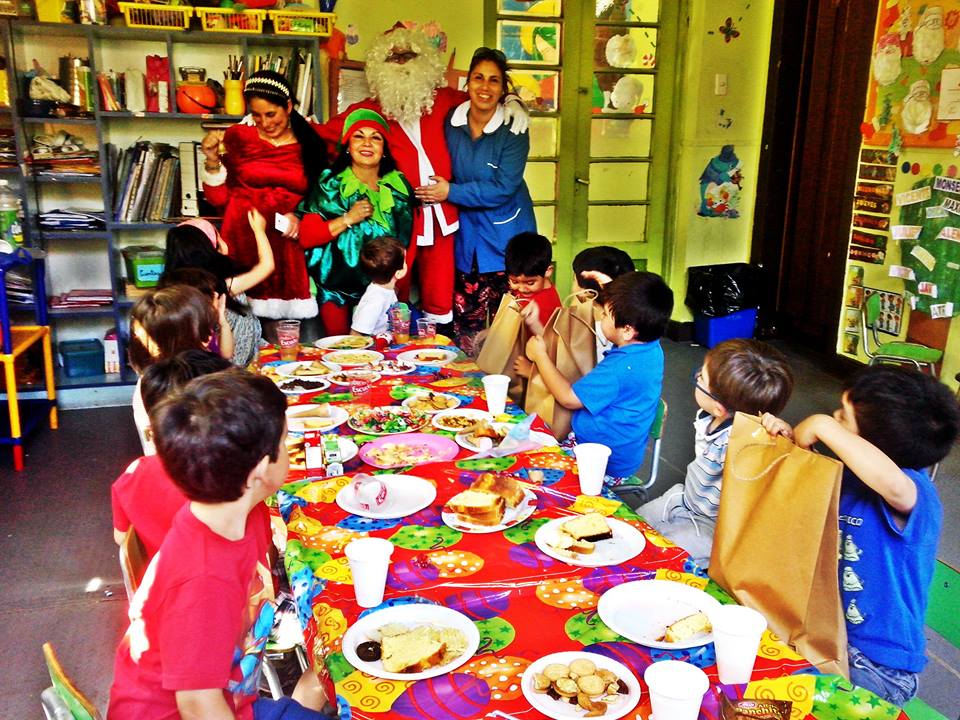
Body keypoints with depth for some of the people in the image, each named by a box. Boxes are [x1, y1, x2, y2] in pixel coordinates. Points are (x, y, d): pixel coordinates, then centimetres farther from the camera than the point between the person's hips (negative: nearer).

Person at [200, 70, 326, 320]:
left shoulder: (311, 144, 9)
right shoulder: (237, 137, 8)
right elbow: (219, 198, 6)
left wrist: (300, 218, -6)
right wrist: (212, 160, -8)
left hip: (288, 249, 0)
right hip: (244, 244, 0)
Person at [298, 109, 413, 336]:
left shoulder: (398, 186, 2)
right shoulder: (329, 184, -3)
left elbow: (406, 241, 9)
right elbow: (306, 237, -10)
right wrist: (348, 219, -18)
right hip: (335, 291, -1)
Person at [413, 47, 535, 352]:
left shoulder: (513, 130, -13)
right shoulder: (452, 122, 0)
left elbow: (503, 189, -18)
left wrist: (451, 192, -18)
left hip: (506, 233, -3)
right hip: (467, 232, 4)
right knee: (465, 315, 6)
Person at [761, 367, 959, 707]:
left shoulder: (913, 492, -27)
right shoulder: (852, 475, -2)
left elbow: (891, 481, -51)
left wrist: (823, 425, -39)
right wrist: (789, 439, -9)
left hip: (878, 666, -7)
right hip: (830, 632, 8)